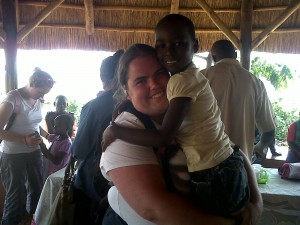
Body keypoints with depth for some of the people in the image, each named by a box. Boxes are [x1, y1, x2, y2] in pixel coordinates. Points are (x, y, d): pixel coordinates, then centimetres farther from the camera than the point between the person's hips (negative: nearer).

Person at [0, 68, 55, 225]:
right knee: (15, 196, 5)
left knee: (37, 190, 16)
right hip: (13, 155, -6)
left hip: (34, 153, 6)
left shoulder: (38, 100, 2)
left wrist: (47, 136, 0)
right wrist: (24, 140, -26)